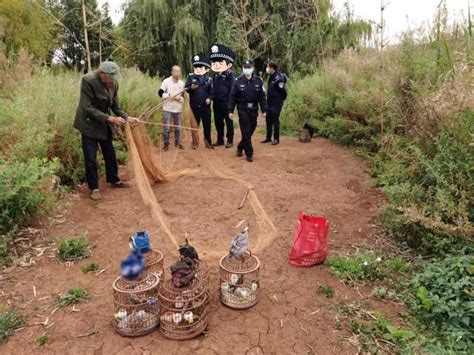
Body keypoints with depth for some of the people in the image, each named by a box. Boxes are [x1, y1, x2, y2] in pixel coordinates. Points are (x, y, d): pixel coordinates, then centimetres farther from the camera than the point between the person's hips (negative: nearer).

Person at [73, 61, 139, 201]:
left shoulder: (114, 84, -7)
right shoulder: (88, 80, -23)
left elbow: (115, 106, 2)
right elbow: (88, 108, -25)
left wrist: (127, 117, -16)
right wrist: (110, 118, -30)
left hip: (105, 125, 5)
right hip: (89, 124, -5)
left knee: (110, 154, 14)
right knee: (91, 158, 0)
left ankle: (114, 180, 31)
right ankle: (94, 188, 13)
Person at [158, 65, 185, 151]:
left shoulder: (182, 83, 9)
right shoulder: (166, 81, -3)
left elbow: (183, 96, 13)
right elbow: (160, 93, -7)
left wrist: (180, 98, -10)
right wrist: (171, 96, -14)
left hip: (178, 109, 3)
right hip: (168, 108, -3)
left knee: (178, 127, 9)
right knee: (166, 127, -5)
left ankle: (178, 143, 22)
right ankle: (166, 144, 4)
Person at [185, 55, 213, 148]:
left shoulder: (209, 79, 3)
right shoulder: (191, 77, 0)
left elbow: (211, 91, 5)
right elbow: (185, 88, -3)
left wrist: (209, 98, -13)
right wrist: (191, 88, -23)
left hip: (205, 106, 1)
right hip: (194, 106, 0)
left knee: (207, 124, 7)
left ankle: (208, 142, 20)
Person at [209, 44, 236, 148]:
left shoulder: (230, 75, -10)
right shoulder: (216, 75, 12)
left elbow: (232, 89, -15)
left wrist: (230, 102, -19)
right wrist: (213, 98, 8)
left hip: (226, 103, -7)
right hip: (217, 103, 7)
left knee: (229, 121, 3)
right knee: (218, 121, 12)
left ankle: (230, 140, 12)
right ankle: (220, 139, 24)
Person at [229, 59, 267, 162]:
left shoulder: (258, 81, 1)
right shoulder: (238, 81, -2)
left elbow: (262, 97, 3)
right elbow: (233, 97, -1)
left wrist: (264, 110, 0)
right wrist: (230, 110, -4)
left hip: (253, 110, 3)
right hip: (242, 110, -2)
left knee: (250, 131, 11)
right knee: (246, 132, -4)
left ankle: (240, 147, 33)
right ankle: (249, 154, 4)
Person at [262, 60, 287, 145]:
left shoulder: (278, 78, -17)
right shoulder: (271, 77, 11)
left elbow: (283, 91, -17)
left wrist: (281, 99, -6)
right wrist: (268, 98, 15)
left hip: (276, 103, -9)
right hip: (269, 103, 9)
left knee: (275, 121, -3)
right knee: (268, 120, 12)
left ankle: (276, 139, 7)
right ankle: (268, 138, 23)